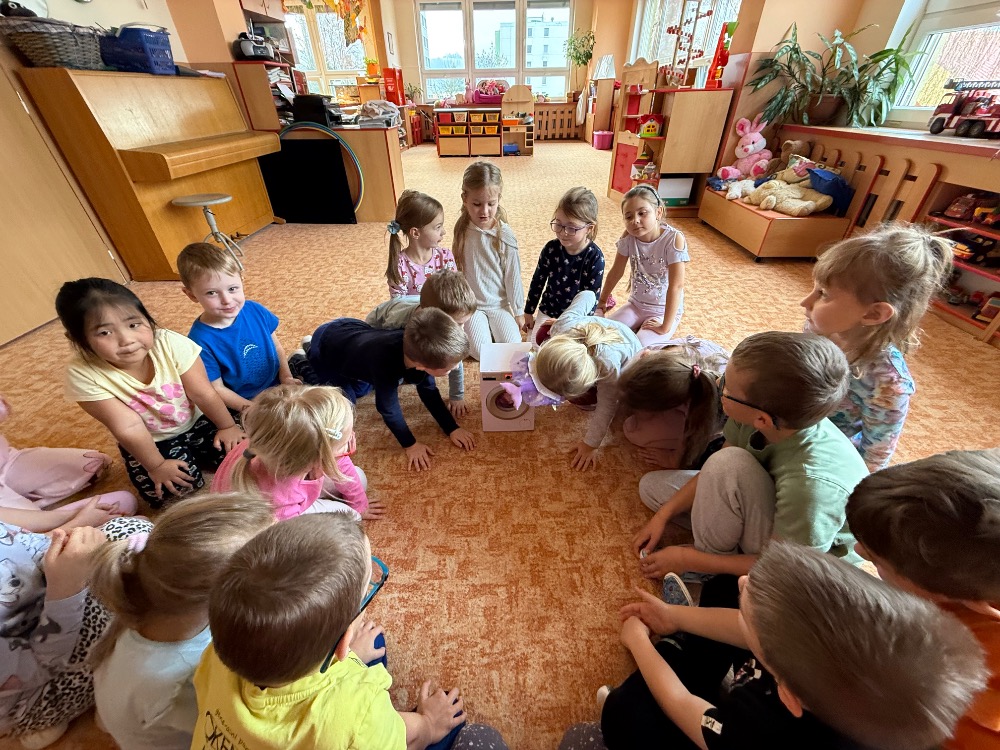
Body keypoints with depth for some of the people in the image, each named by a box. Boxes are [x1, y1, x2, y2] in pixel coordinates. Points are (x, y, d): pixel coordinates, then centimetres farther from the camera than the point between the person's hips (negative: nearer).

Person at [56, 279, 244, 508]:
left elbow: (203, 393, -18)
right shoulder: (83, 374, -25)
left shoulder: (171, 344, -27)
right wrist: (156, 466, -15)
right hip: (151, 443, -1)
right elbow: (129, 427, -21)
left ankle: (194, 456, 16)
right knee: (176, 487, -17)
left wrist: (228, 426, -10)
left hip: (197, 421, 1)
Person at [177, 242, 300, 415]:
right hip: (241, 404, -4)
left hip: (278, 386, 5)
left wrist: (286, 376, -5)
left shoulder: (256, 310, -8)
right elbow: (217, 388, -13)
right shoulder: (201, 341, -20)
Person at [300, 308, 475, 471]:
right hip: (324, 344, -5)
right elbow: (388, 407, -31)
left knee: (362, 390, 23)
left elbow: (429, 391, -12)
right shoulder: (386, 364, -47)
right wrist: (410, 444, -20)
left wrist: (452, 428, -13)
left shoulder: (420, 352, -27)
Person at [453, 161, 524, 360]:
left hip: (500, 304, 0)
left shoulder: (505, 235, -10)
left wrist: (519, 311, 2)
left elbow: (513, 275, -4)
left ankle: (493, 327, 16)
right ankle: (478, 327, 15)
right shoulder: (461, 230, -6)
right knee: (480, 351, -17)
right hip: (471, 304, 0)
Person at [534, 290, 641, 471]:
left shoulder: (608, 365, -51)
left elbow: (607, 407, -33)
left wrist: (590, 445, -25)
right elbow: (587, 295, -19)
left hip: (629, 353, -4)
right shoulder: (564, 324, -40)